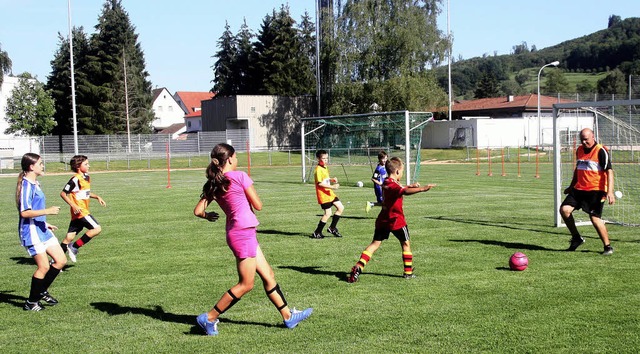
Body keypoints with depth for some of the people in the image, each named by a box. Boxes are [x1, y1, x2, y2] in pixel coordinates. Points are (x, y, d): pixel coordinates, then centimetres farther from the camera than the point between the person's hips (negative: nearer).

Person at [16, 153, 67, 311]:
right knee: (44, 266, -6)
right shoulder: (26, 185, -16)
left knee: (61, 260, 8)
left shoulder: (35, 184, 14)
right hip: (31, 232, -10)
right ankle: (31, 302, 9)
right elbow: (24, 212, -22)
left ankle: (42, 291, 22)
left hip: (42, 229, 10)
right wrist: (47, 211, -23)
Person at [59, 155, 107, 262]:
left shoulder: (86, 177, 13)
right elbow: (63, 193, -13)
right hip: (79, 211, -8)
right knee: (97, 228, -13)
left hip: (84, 211, 8)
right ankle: (74, 247, -6)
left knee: (70, 236, 8)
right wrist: (74, 206, -20)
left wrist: (97, 197, 14)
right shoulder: (76, 179, -14)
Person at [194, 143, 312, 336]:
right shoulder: (240, 176, -12)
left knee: (268, 275, 14)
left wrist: (208, 216, 25)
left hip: (235, 232, 8)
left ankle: (288, 316, 21)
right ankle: (209, 318, 2)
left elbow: (198, 211, 4)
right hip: (243, 232, -8)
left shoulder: (213, 185, 7)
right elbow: (258, 205, -7)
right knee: (246, 284, 0)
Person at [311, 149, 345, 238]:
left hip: (330, 193, 9)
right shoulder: (318, 170, -17)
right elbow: (320, 183, -24)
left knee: (341, 208, 9)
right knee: (327, 213, -6)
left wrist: (332, 180, 5)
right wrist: (332, 187, -28)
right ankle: (317, 233, 5)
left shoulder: (325, 167, 13)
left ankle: (332, 228, 18)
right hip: (323, 195, -9)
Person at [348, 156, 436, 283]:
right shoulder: (394, 184, -18)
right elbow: (405, 192, -40)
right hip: (396, 220, -7)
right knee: (406, 243, 12)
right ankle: (408, 272, 17)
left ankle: (358, 268, -11)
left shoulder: (386, 183, 10)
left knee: (375, 243, 4)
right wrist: (422, 189, -51)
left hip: (383, 220, 7)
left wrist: (411, 186, 19)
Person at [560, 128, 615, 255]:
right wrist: (571, 186, 29)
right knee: (564, 209, -8)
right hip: (579, 189, 7)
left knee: (595, 218, -11)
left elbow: (609, 172, -15)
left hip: (596, 190, -7)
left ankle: (608, 247, 6)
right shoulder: (579, 150, 11)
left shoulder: (601, 151, -10)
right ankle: (576, 238, 9)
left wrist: (610, 192, -24)